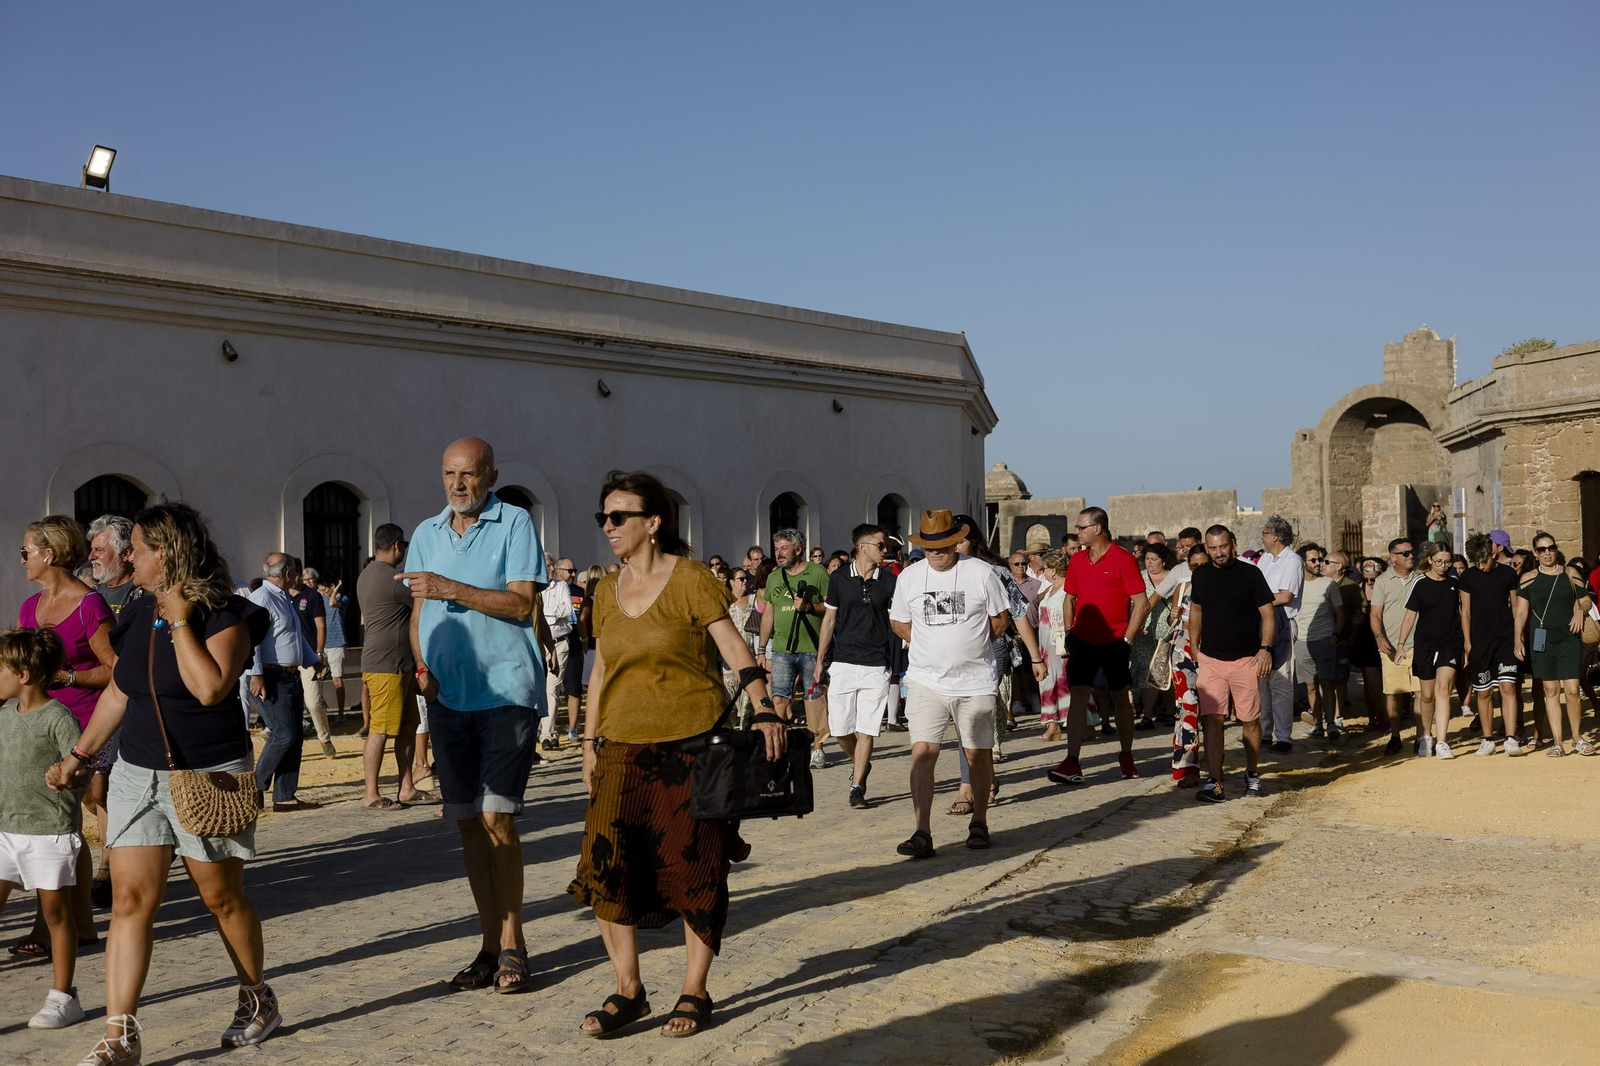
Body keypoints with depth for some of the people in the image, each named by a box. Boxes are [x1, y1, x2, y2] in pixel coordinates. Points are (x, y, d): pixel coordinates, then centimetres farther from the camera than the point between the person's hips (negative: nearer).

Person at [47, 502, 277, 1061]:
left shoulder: (224, 615, -12)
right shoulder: (137, 615, 8)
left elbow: (210, 687, -27)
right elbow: (118, 692, 19)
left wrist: (179, 619, -21)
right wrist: (79, 755, 20)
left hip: (208, 777, -6)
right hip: (137, 774, 6)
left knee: (222, 898, 7)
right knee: (129, 900, -1)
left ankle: (258, 1000, 28)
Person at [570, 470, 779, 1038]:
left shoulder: (691, 579, -5)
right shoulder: (607, 591, 12)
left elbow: (734, 648, -11)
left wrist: (765, 708, -24)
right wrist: (591, 742, 16)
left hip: (692, 743, -5)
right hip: (624, 748, 5)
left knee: (696, 869, 2)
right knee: (605, 864, -5)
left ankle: (695, 992, 17)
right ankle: (628, 991, 10)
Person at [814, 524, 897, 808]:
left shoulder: (889, 580, 3)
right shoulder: (839, 579, 2)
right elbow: (829, 620, 9)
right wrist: (820, 660, 8)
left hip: (876, 665, 0)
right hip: (843, 664, 1)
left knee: (866, 729, -2)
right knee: (839, 728, 3)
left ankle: (856, 787, 5)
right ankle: (860, 764, 31)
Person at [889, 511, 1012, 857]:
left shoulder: (981, 573, -4)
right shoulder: (909, 576, 2)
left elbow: (1001, 618, 7)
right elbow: (898, 622, 14)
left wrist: (971, 645, 4)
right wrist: (934, 647, 7)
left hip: (975, 682, -1)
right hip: (926, 682, 1)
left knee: (977, 754, 7)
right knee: (922, 754, -10)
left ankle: (979, 823, 25)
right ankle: (922, 834, -10)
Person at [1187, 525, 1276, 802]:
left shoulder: (1250, 573, -4)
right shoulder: (1200, 575, 6)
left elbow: (1268, 613, -3)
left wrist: (1265, 648, -13)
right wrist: (1194, 647, 18)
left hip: (1246, 659, -2)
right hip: (1210, 660, 2)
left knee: (1250, 720, 6)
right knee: (1212, 720, -7)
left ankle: (1252, 773, 27)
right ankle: (1215, 784, -8)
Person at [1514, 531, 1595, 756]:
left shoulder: (1570, 575, 6)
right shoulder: (1528, 579, 5)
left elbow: (1586, 600, 15)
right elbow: (1521, 612, 5)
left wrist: (1580, 610, -7)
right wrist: (1518, 640, -2)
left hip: (1569, 638, 0)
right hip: (1542, 640, 0)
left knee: (1572, 690, -6)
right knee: (1551, 690, 1)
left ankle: (1577, 738, 12)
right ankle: (1557, 742, 5)